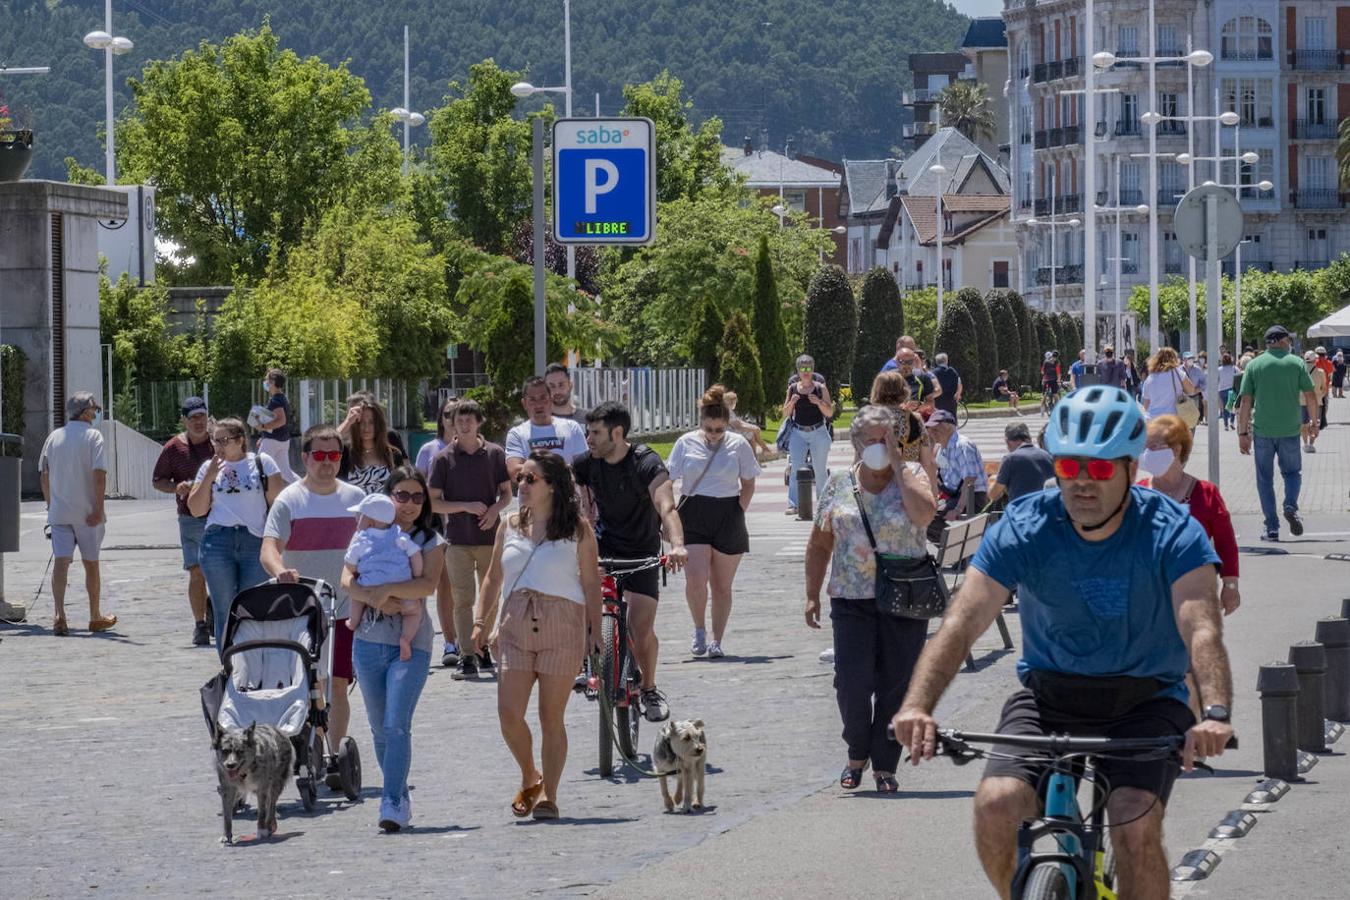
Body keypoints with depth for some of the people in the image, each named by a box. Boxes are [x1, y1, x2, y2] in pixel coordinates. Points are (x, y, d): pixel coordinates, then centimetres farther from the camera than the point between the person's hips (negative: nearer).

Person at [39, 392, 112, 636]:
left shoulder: (54, 437, 7)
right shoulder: (92, 436, -7)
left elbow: (44, 475, 11)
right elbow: (99, 474, -16)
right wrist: (98, 509, -15)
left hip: (58, 513, 3)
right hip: (87, 513, -3)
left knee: (61, 562, -5)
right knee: (91, 564, 11)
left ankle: (59, 615, -22)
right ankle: (95, 618, 23)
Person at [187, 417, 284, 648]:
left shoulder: (262, 463, 4)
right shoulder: (209, 467, 11)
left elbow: (277, 503, 3)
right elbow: (196, 509, 8)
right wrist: (208, 478, -4)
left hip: (256, 542, -2)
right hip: (218, 542, 2)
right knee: (224, 612, 1)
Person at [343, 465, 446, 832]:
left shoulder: (430, 541, 4)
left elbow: (427, 585, -12)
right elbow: (347, 581, -3)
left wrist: (386, 589, -19)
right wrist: (378, 600, -17)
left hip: (411, 644, -3)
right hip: (369, 640, 3)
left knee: (396, 725, -15)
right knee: (379, 729, 10)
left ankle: (392, 803, -16)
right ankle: (399, 795, 24)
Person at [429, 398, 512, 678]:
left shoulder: (495, 454, 5)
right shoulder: (443, 458, 1)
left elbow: (507, 493, 12)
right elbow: (434, 502, 0)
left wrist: (495, 510, -10)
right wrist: (467, 507, -13)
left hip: (490, 536, 2)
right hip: (458, 539, -2)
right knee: (462, 600, -5)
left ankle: (483, 650, 20)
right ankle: (466, 657, -6)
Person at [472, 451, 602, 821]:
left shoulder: (577, 528, 1)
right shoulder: (510, 527, 12)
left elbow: (591, 583, 2)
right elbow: (493, 578, 18)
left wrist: (594, 633, -3)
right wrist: (480, 622, 9)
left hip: (561, 627, -3)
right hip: (515, 626, 3)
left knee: (552, 718, -1)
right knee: (509, 714, -7)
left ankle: (548, 795, 7)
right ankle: (530, 778, 16)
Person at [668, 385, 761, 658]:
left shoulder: (738, 445, 1)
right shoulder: (686, 443, 1)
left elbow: (748, 485, 9)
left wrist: (738, 513, -1)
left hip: (728, 516, 0)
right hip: (693, 516, 0)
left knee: (722, 585, 5)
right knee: (695, 578, -15)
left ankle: (716, 641, 16)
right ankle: (699, 629, 8)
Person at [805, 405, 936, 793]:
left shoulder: (911, 475, 3)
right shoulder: (839, 484, 8)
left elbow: (924, 514, -19)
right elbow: (820, 544, 15)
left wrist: (897, 464, -13)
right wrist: (812, 595, 10)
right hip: (851, 599, 1)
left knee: (894, 686, 1)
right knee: (851, 684, -8)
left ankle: (884, 765, 13)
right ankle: (857, 753, 15)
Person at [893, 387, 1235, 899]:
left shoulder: (1173, 533, -15)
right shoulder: (1023, 530, -12)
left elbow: (1201, 628, -28)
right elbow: (962, 622, -21)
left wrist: (1215, 714, -47)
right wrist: (917, 706, -38)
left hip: (1144, 701, -1)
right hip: (1048, 696, 1)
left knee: (1136, 824, -26)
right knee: (996, 806, -23)